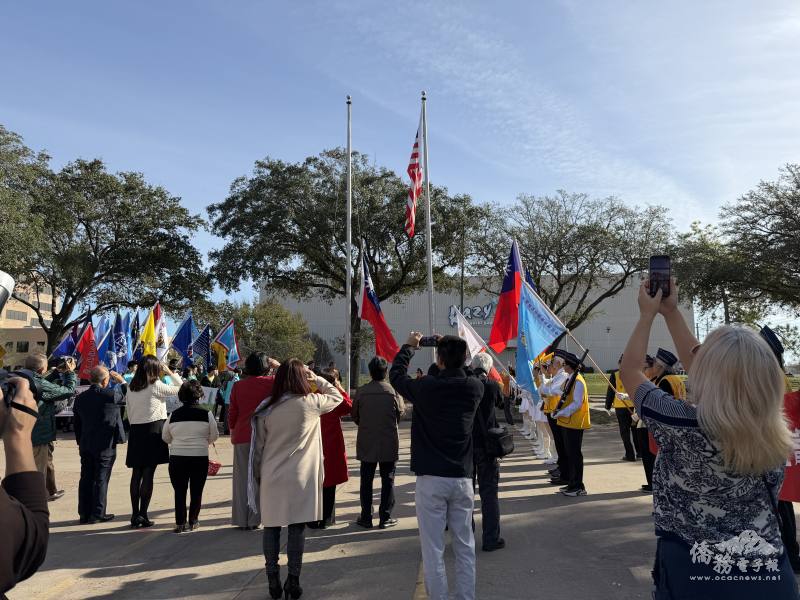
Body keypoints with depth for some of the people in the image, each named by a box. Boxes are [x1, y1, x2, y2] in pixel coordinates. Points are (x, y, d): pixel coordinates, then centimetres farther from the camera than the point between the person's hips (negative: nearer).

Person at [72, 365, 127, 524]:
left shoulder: (80, 398, 3)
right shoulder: (111, 395, -17)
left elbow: (77, 423, 11)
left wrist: (80, 442, 20)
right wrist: (122, 381, 11)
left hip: (86, 446, 5)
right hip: (105, 445, -5)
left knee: (86, 479, 11)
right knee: (101, 479, 3)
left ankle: (84, 514, 18)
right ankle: (98, 514, 8)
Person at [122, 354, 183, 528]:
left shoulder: (130, 388, 8)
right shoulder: (156, 386, -10)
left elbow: (129, 413, 12)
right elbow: (181, 389, -3)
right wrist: (171, 373, 6)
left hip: (135, 431, 6)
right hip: (153, 431, -6)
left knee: (136, 474, 11)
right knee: (148, 474, -2)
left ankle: (135, 514, 16)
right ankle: (143, 515, 0)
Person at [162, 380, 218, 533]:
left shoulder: (174, 415, 0)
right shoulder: (206, 414, -6)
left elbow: (165, 437, 10)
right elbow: (214, 436, 1)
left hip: (177, 458, 1)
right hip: (200, 457, -1)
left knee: (179, 491, 10)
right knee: (196, 491, 11)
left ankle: (180, 523, 9)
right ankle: (193, 521, 18)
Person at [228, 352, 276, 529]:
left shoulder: (238, 386, 2)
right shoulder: (271, 383, -6)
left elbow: (232, 414, 7)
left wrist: (232, 432, 21)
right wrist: (277, 364, 14)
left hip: (242, 437, 2)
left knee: (242, 478, 10)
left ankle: (241, 520, 16)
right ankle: (254, 520, 8)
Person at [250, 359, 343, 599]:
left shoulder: (267, 407, 0)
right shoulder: (311, 403, -8)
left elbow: (259, 446, 6)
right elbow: (337, 396, 10)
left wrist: (259, 475, 17)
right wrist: (316, 379, 12)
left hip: (272, 477, 3)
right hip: (300, 477, -2)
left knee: (271, 527, 10)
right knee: (297, 527, 5)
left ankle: (273, 580, 17)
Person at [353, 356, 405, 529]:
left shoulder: (361, 391, -9)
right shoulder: (394, 391, -12)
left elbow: (354, 416, 1)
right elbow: (401, 412, 3)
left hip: (366, 443, 1)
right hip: (389, 443, -1)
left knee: (366, 481, 11)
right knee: (388, 480, 9)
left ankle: (366, 518, 17)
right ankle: (385, 518, 12)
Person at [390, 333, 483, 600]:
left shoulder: (425, 387, -12)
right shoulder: (475, 387, -4)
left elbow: (396, 375, 6)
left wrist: (409, 346, 19)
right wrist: (451, 349, 19)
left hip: (431, 478, -3)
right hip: (463, 478, 3)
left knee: (433, 549, 5)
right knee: (465, 547, 13)